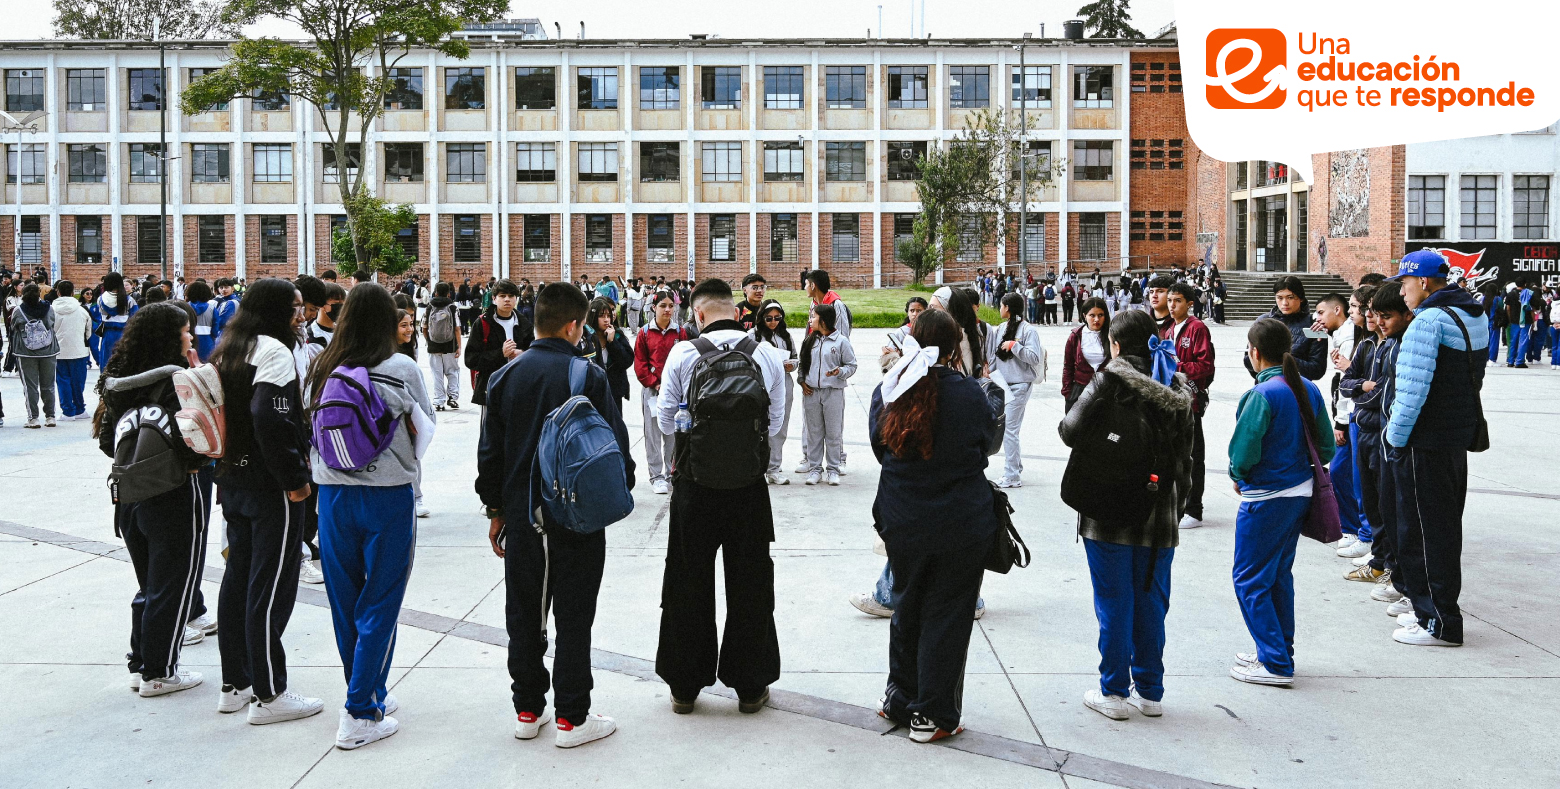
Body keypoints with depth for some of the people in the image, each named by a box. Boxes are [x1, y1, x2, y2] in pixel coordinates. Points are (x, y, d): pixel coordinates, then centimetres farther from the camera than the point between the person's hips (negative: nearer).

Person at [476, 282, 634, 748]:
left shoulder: (505, 377, 1)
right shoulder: (589, 377, -12)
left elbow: (490, 451, 6)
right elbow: (616, 447, -9)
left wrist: (495, 509, 15)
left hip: (521, 516, 4)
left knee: (524, 617, 15)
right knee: (573, 620, 5)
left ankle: (527, 711, 25)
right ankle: (571, 718, 12)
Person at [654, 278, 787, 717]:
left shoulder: (682, 355, -7)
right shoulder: (768, 356, -3)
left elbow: (667, 422, -1)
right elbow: (775, 424, 3)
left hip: (695, 483, -1)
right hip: (750, 487, 1)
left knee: (689, 582, 12)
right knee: (750, 583, 12)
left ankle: (685, 686, 23)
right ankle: (750, 686, 22)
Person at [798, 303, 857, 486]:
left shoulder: (841, 341, -3)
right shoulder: (809, 341, 10)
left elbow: (851, 365, 0)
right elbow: (802, 364, 16)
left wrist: (839, 372, -18)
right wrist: (802, 381, 2)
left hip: (833, 393, -4)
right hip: (811, 393, 4)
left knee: (833, 433, 2)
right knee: (814, 432, 8)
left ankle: (832, 469, 11)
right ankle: (815, 469, 15)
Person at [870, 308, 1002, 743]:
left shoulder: (888, 391, -4)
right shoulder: (969, 393, -14)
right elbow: (987, 444, 2)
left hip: (902, 523, 4)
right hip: (962, 524, -3)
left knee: (907, 608, 20)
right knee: (946, 614, 7)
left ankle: (899, 699, 31)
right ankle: (932, 715, 15)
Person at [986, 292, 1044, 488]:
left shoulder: (1029, 330, -10)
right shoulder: (1001, 328, 12)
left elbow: (1034, 358, -18)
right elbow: (992, 355, 16)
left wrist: (1014, 345, -19)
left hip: (1019, 386, -7)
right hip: (1003, 384, 7)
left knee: (1010, 430, -7)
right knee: (1004, 427, 12)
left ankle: (1011, 476, -1)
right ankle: (1016, 467, 25)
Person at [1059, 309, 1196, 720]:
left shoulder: (1110, 381, -12)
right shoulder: (1180, 389, 6)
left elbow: (1071, 431, -16)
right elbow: (1187, 457, 9)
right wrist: (1177, 507, 17)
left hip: (1110, 515, -4)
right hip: (1160, 517, 5)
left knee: (1114, 604, 5)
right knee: (1151, 603, 13)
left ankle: (1113, 692, 13)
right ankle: (1149, 692, 22)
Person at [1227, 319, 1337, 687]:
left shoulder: (1262, 395, -20)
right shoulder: (1309, 389, 3)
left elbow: (1243, 452, -19)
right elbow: (1326, 446, 9)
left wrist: (1238, 476, 1)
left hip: (1266, 499, -8)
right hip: (1301, 493, 8)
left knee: (1250, 580, 3)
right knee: (1280, 575, 20)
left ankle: (1276, 664, 5)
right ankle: (1278, 652, 30)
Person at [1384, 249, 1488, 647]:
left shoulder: (1428, 322, -18)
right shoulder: (1474, 317, 12)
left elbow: (1413, 389, -25)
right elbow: (1473, 380, 18)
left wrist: (1396, 438, -15)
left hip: (1424, 442, -9)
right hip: (1459, 436, 10)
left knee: (1423, 530, -1)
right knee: (1445, 527, 16)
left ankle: (1438, 622, 5)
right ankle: (1435, 610, 27)